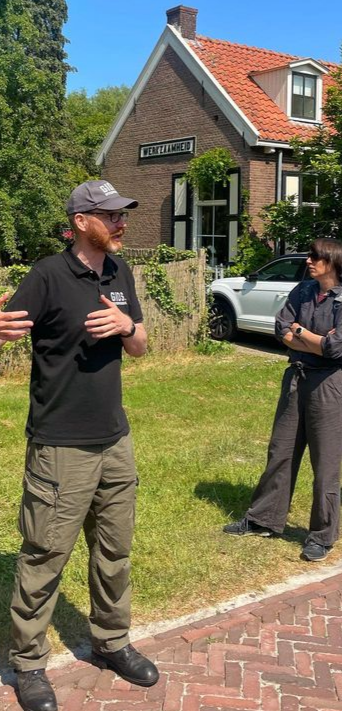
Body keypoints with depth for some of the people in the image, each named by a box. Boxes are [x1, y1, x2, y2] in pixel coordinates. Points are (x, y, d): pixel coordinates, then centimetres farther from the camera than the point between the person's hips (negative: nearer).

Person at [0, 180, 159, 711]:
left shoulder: (119, 271, 7)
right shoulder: (49, 275, -13)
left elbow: (139, 349, 13)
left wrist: (127, 325, -9)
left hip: (115, 439, 7)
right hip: (61, 447, -6)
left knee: (114, 551, 17)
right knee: (45, 556, 2)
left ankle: (111, 642, 36)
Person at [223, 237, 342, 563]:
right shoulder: (302, 291, 5)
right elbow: (282, 330, -1)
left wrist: (299, 331, -7)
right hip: (296, 378, 6)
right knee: (280, 452, 14)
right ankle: (264, 518, 28)